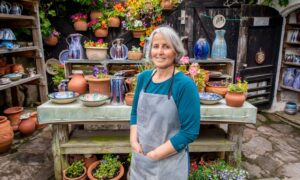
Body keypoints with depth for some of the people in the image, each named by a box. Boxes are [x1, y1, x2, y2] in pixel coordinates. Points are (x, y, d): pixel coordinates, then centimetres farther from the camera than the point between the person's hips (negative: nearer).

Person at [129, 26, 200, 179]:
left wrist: (156, 153, -16)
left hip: (169, 163, -4)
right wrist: (134, 141, -6)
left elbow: (190, 131, -18)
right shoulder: (143, 77, -2)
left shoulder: (185, 85, -18)